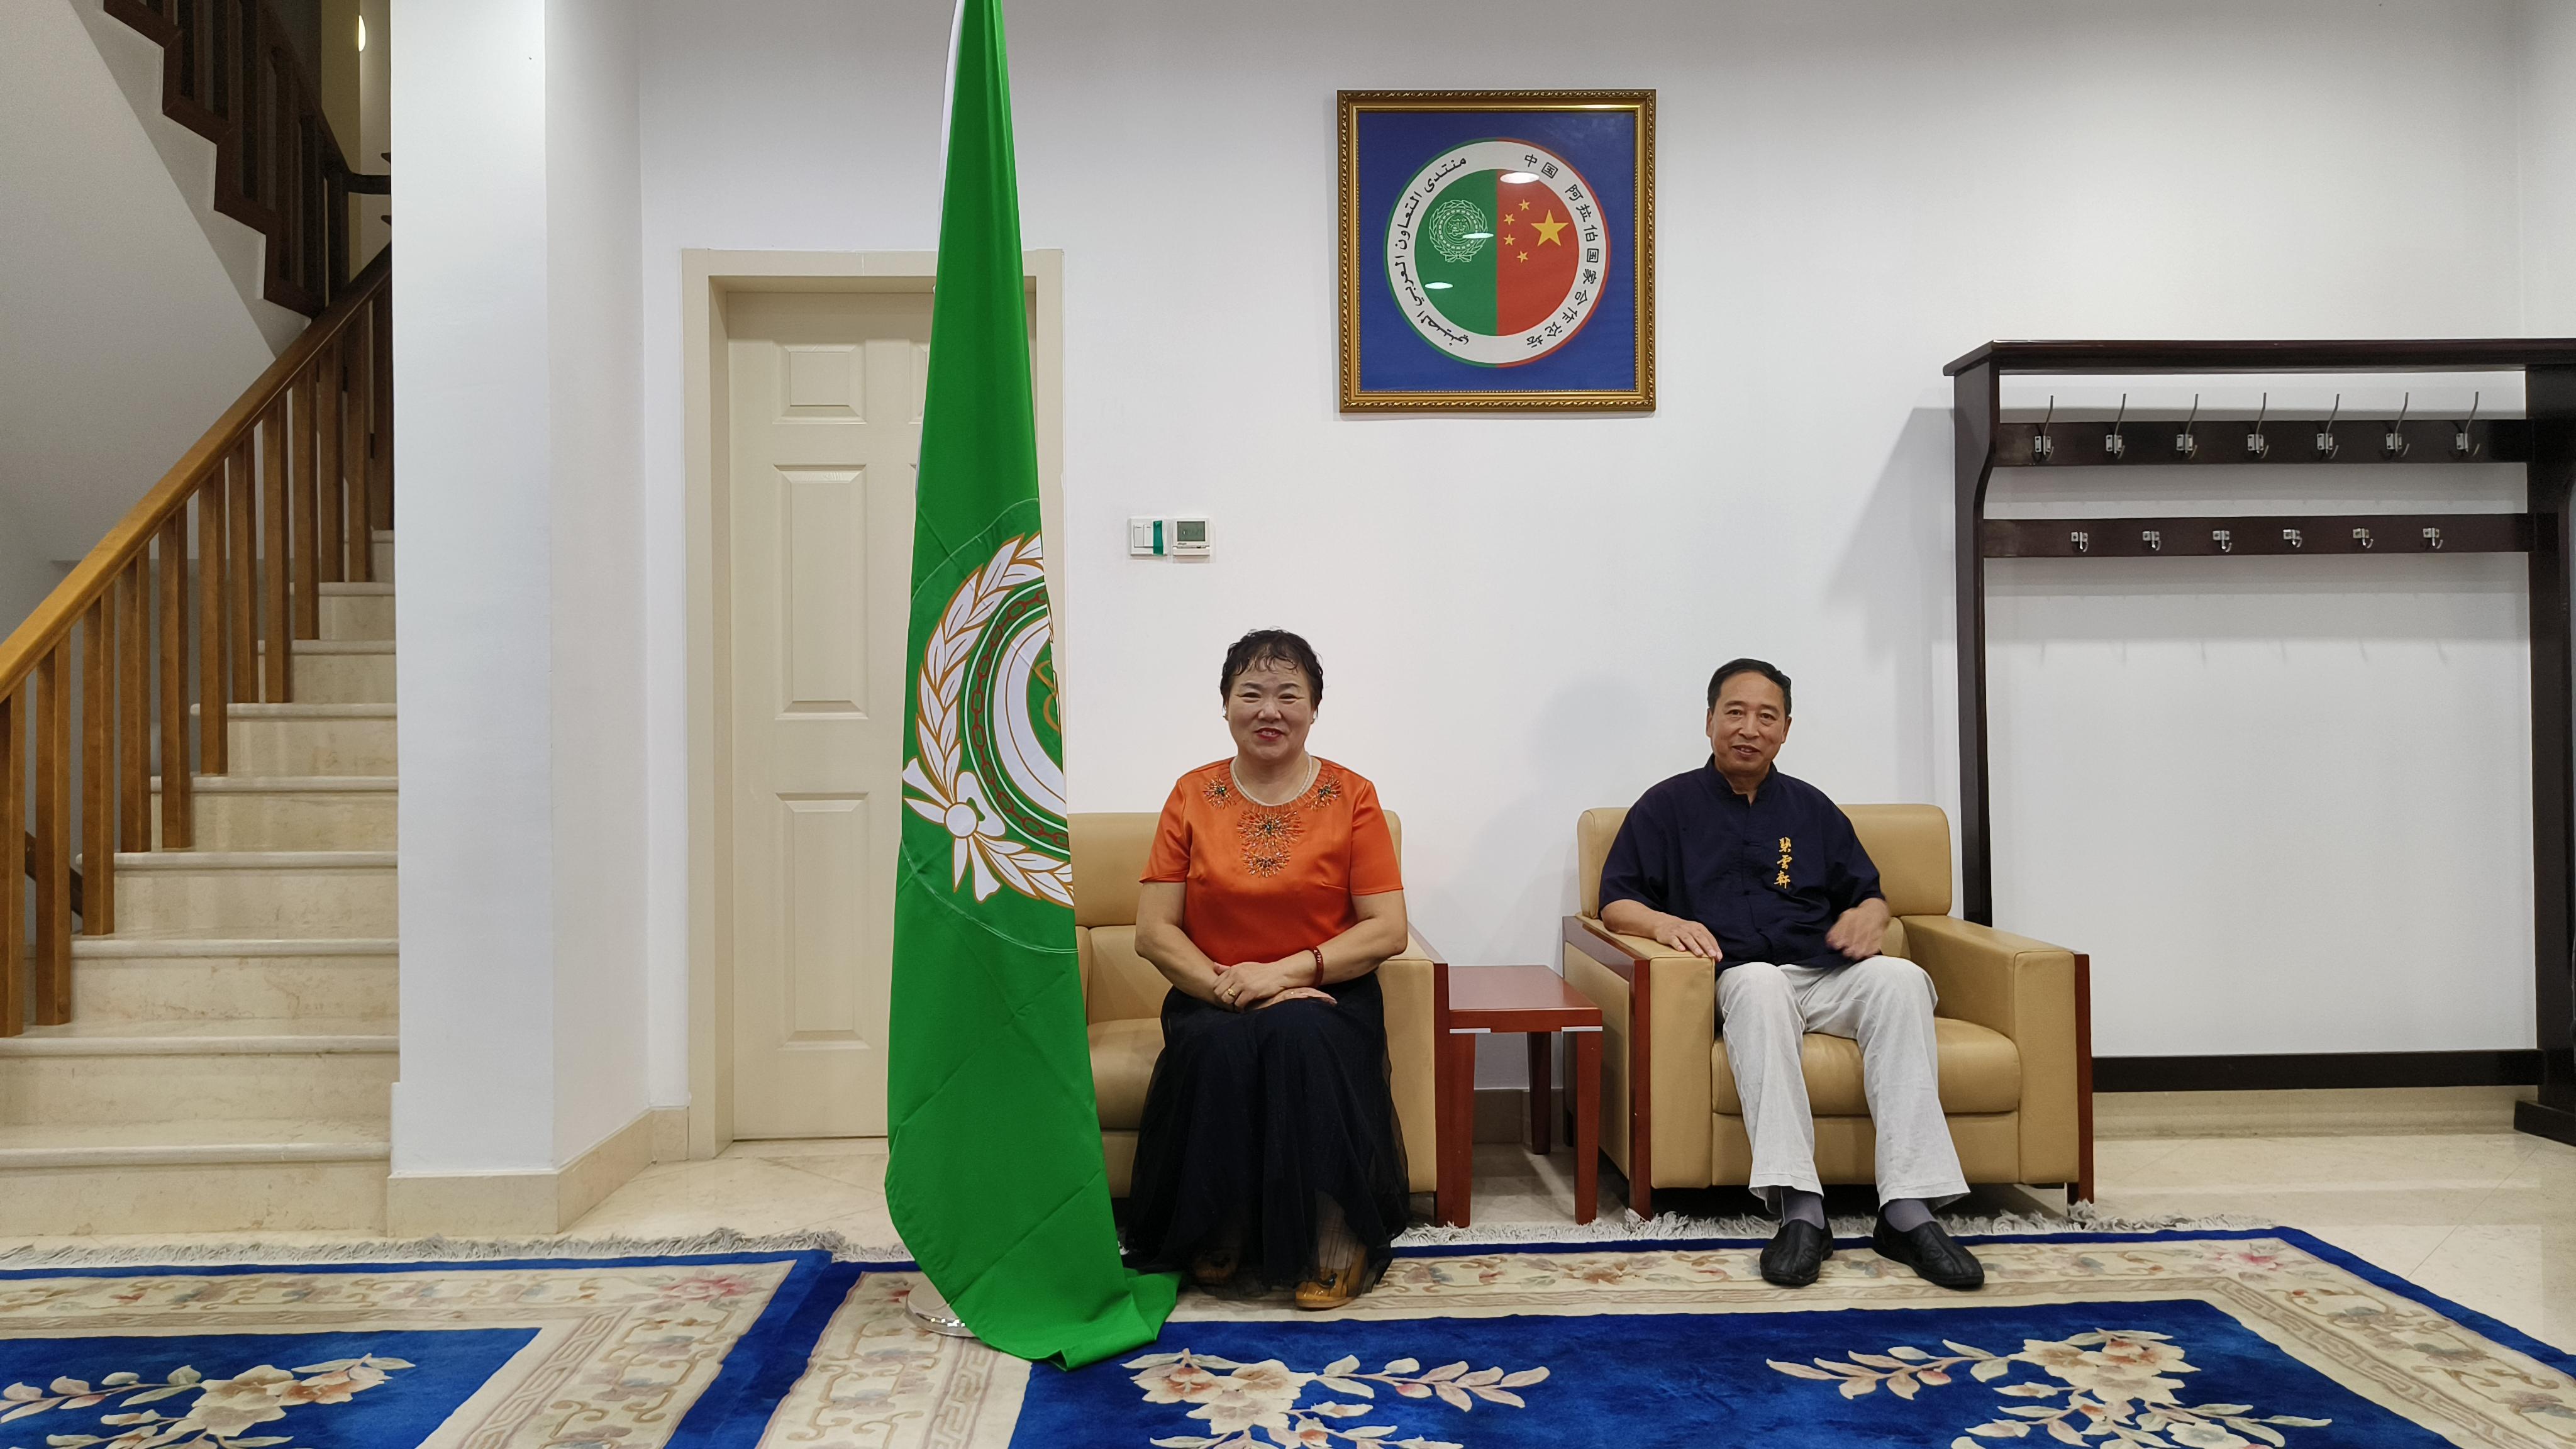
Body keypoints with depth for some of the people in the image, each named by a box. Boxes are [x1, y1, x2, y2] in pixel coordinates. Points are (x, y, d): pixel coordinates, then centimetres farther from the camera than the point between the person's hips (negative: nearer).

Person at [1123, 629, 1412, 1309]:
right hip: (1212, 1000, 1)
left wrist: (1287, 972, -18)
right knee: (1219, 1047, -32)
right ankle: (1220, 1236, -11)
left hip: (1325, 997, -1)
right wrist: (1227, 988, -18)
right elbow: (1154, 932, 0)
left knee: (1301, 1038, -33)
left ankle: (1334, 1236, -18)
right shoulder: (1192, 797, 5)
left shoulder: (1352, 797, 2)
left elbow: (1388, 929, -5)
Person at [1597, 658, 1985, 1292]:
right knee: (1759, 980, -39)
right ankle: (1800, 1209, -47)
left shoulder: (1811, 808, 25)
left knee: (1901, 978, -30)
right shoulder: (1668, 805, 16)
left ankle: (1907, 1209, -37)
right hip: (1740, 981, -3)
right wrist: (1665, 923, -14)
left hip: (1828, 977, 3)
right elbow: (1616, 903, 9)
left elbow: (1869, 893, 25)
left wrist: (1869, 914, 0)